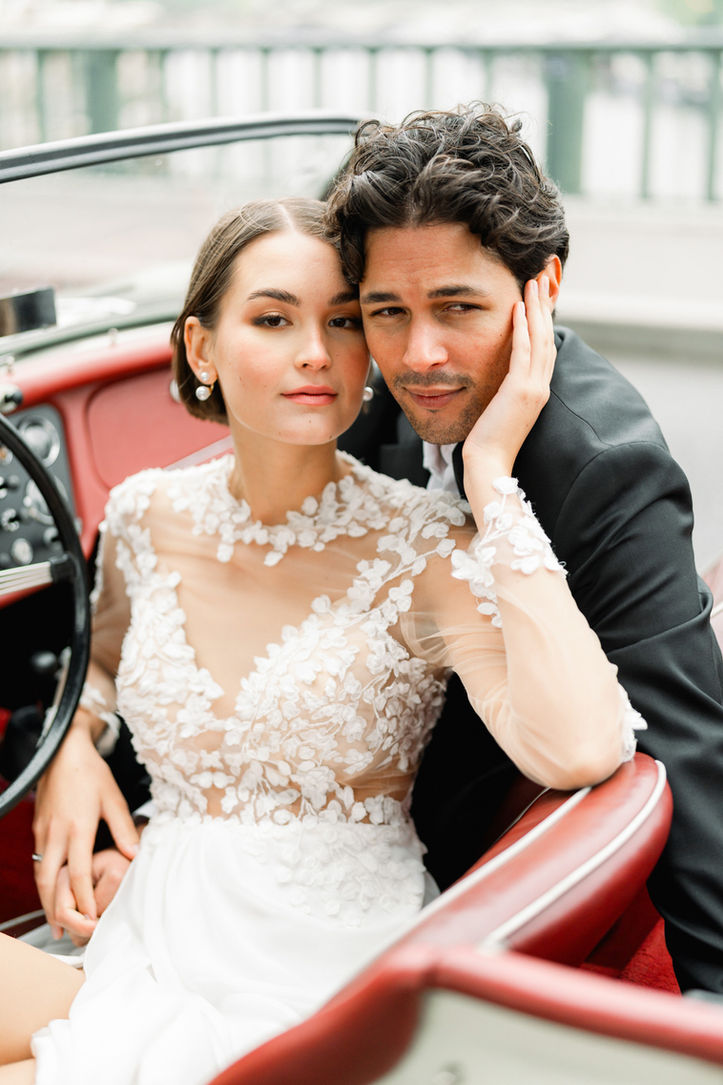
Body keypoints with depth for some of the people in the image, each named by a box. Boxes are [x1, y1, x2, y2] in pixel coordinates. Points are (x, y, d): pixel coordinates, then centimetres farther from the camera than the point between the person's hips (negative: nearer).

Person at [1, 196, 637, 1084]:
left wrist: (490, 475, -25)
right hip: (147, 936, 5)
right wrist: (71, 751, 2)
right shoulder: (148, 517, 1)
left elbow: (580, 750, -31)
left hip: (322, 969, -4)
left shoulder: (423, 551, -13)